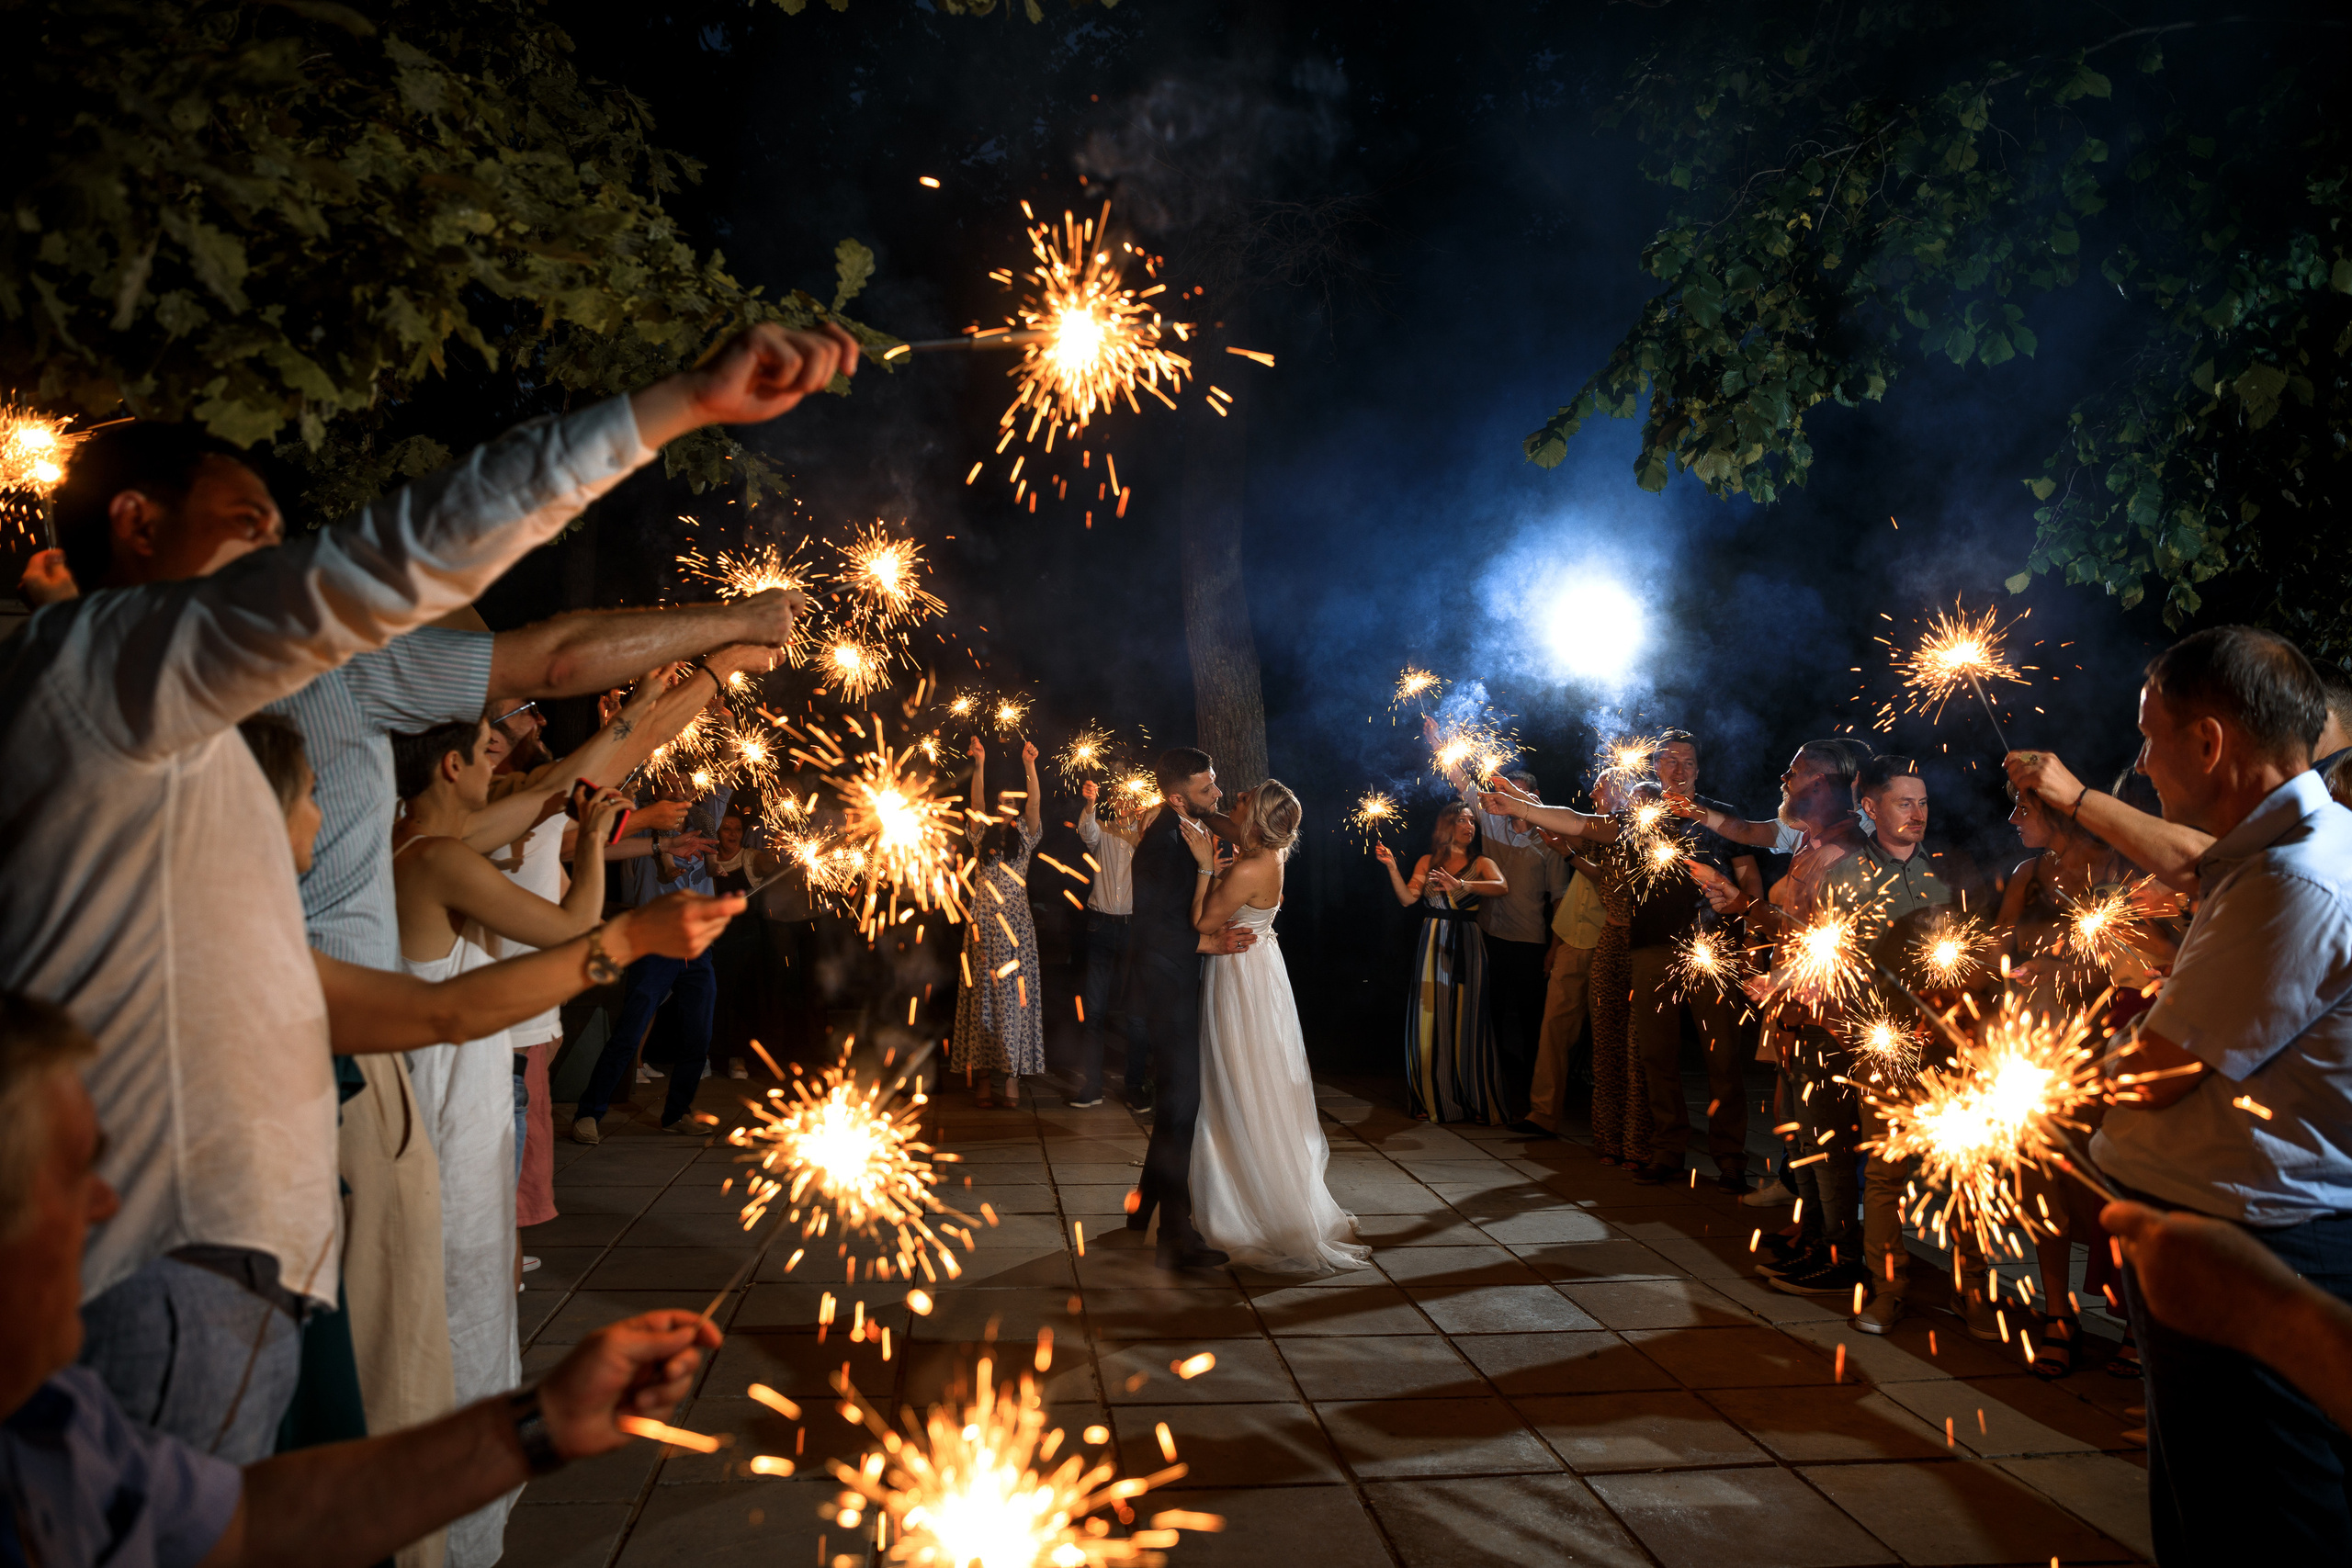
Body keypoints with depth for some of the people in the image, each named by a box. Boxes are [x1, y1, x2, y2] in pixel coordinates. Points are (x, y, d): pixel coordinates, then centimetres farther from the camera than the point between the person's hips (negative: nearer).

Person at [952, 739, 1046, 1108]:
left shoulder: (1024, 837, 9)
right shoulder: (983, 836, 10)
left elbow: (1034, 804, -6)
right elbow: (976, 802, -4)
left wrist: (1030, 766, -18)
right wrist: (980, 765, -17)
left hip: (1015, 928, -1)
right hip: (983, 928, 1)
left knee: (1014, 996, -3)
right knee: (983, 997, 1)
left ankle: (1012, 1079, -1)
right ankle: (985, 1077, 4)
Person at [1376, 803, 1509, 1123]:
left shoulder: (1481, 863, 7)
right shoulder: (1428, 862, 12)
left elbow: (1501, 886, -15)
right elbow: (1407, 898, 1)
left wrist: (1460, 884, -28)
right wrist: (1392, 866, -10)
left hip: (1467, 945, -1)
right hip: (1432, 944, 1)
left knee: (1467, 1020, -2)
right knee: (1431, 1018, 1)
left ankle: (1477, 1100, 7)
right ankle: (1435, 1099, 12)